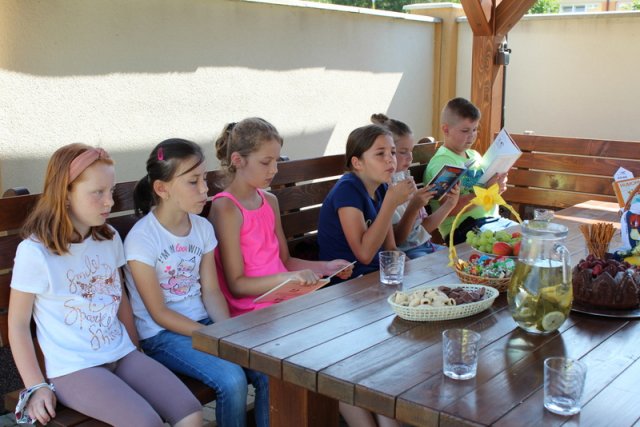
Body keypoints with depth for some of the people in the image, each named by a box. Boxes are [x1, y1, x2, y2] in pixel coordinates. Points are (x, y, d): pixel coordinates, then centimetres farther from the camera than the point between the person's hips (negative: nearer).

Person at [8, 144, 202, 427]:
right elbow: (18, 323, -4)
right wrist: (37, 387, -6)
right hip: (72, 369, -5)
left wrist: (135, 351, 15)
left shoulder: (110, 239, 8)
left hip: (122, 356, 6)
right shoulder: (35, 252, -10)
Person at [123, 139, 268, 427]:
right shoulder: (141, 238, -15)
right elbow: (159, 313, -14)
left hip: (202, 322, 6)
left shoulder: (203, 228, 2)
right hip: (162, 334, -5)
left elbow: (211, 291, 4)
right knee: (232, 379, -26)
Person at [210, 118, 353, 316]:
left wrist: (327, 267, 7)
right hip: (250, 311, -7)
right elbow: (236, 285, -13)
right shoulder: (226, 208, -11)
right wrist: (288, 277, -26)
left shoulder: (270, 201, 13)